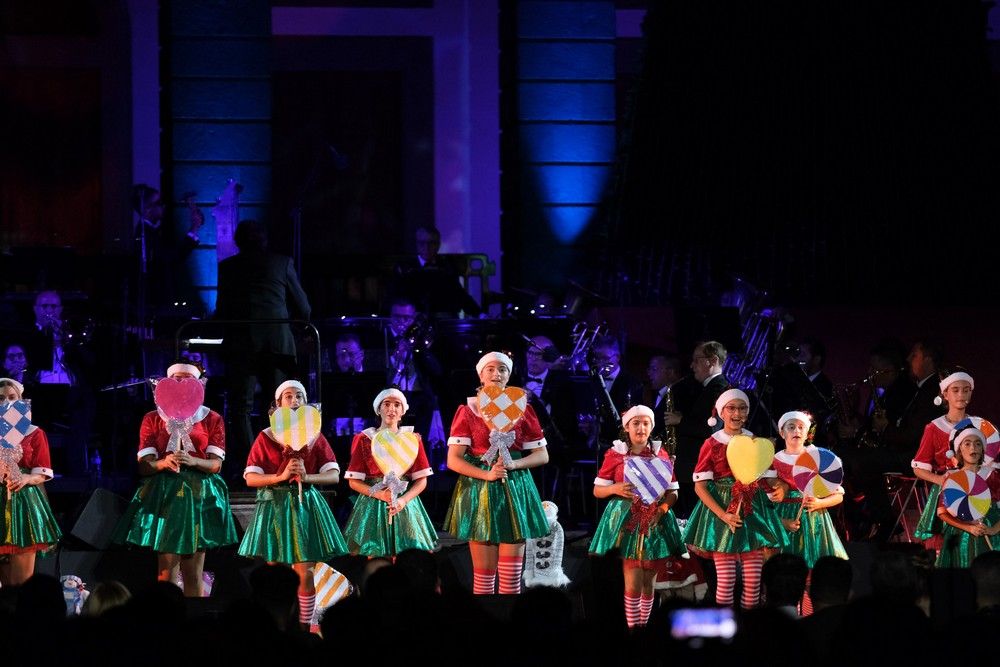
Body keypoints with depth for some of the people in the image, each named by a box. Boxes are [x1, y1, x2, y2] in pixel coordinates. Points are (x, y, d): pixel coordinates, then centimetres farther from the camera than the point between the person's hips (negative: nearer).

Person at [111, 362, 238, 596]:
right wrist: (164, 463, -20)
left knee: (194, 572, 0)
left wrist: (192, 461, -20)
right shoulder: (153, 419, 9)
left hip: (199, 493, 1)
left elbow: (216, 464, 0)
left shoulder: (212, 419, 9)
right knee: (166, 571, -7)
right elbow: (144, 465, 2)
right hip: (164, 493, -1)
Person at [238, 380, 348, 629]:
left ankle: (304, 628, 2)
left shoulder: (315, 436, 8)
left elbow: (334, 476, 1)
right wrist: (282, 476, -17)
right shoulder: (266, 437, 4)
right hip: (274, 504, -1)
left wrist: (306, 477, -16)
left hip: (306, 504, 1)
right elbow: (251, 478, -3)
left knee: (305, 572, -4)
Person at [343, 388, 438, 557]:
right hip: (373, 504, -1)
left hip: (405, 505, 1)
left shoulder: (412, 439, 8)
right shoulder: (364, 439, 5)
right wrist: (380, 494, -15)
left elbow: (421, 480, 5)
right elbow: (354, 482, 1)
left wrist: (404, 500, -13)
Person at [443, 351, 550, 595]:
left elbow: (542, 455, 8)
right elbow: (453, 460, -3)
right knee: (483, 575, -2)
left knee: (511, 575, -4)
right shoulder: (468, 411, 3)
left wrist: (514, 464, -11)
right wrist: (487, 474, -17)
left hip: (515, 490, 1)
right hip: (479, 490, -1)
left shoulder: (522, 409, 8)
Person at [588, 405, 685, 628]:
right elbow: (597, 490, 5)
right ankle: (632, 629, -3)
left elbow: (672, 492, 7)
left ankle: (643, 626, 16)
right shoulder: (615, 454, 2)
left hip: (654, 520, 2)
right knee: (633, 583, -9)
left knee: (648, 581, 6)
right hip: (627, 520, -2)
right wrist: (615, 488, -16)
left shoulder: (661, 454, 6)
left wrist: (663, 508, -13)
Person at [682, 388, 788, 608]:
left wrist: (778, 490, -17)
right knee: (725, 581, -5)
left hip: (754, 513, 3)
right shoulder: (712, 444, 0)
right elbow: (700, 486, -5)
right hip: (721, 510, -3)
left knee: (753, 582, 0)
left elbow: (770, 481, 8)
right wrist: (724, 515, -16)